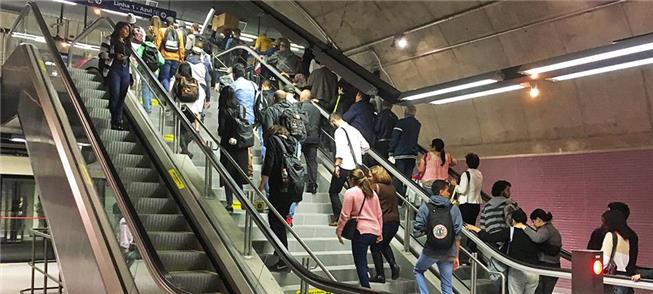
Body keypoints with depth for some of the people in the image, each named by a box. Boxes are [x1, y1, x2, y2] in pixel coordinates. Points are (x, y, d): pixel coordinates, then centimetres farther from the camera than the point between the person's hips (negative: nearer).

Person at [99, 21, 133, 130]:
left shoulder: (128, 43, 21)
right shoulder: (110, 39, 2)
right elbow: (102, 53, -5)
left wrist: (131, 74, 15)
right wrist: (115, 56, -19)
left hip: (125, 71, 6)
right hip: (114, 70, -6)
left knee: (122, 97, 4)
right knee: (115, 95, -9)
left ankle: (118, 121, 9)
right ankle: (115, 121, 0)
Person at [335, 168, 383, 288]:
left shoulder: (350, 192, -5)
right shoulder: (372, 192, 14)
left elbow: (345, 215, -8)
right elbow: (379, 214, 16)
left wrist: (339, 231, 2)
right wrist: (380, 232, 22)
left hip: (361, 231, -7)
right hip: (374, 231, 7)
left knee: (360, 263, 0)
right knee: (362, 256, 28)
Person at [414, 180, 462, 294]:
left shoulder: (425, 207, -6)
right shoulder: (454, 209, -3)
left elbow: (417, 232, -8)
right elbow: (457, 235, -3)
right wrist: (456, 256, 4)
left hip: (430, 251, -1)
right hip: (448, 253, 1)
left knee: (418, 271, 26)